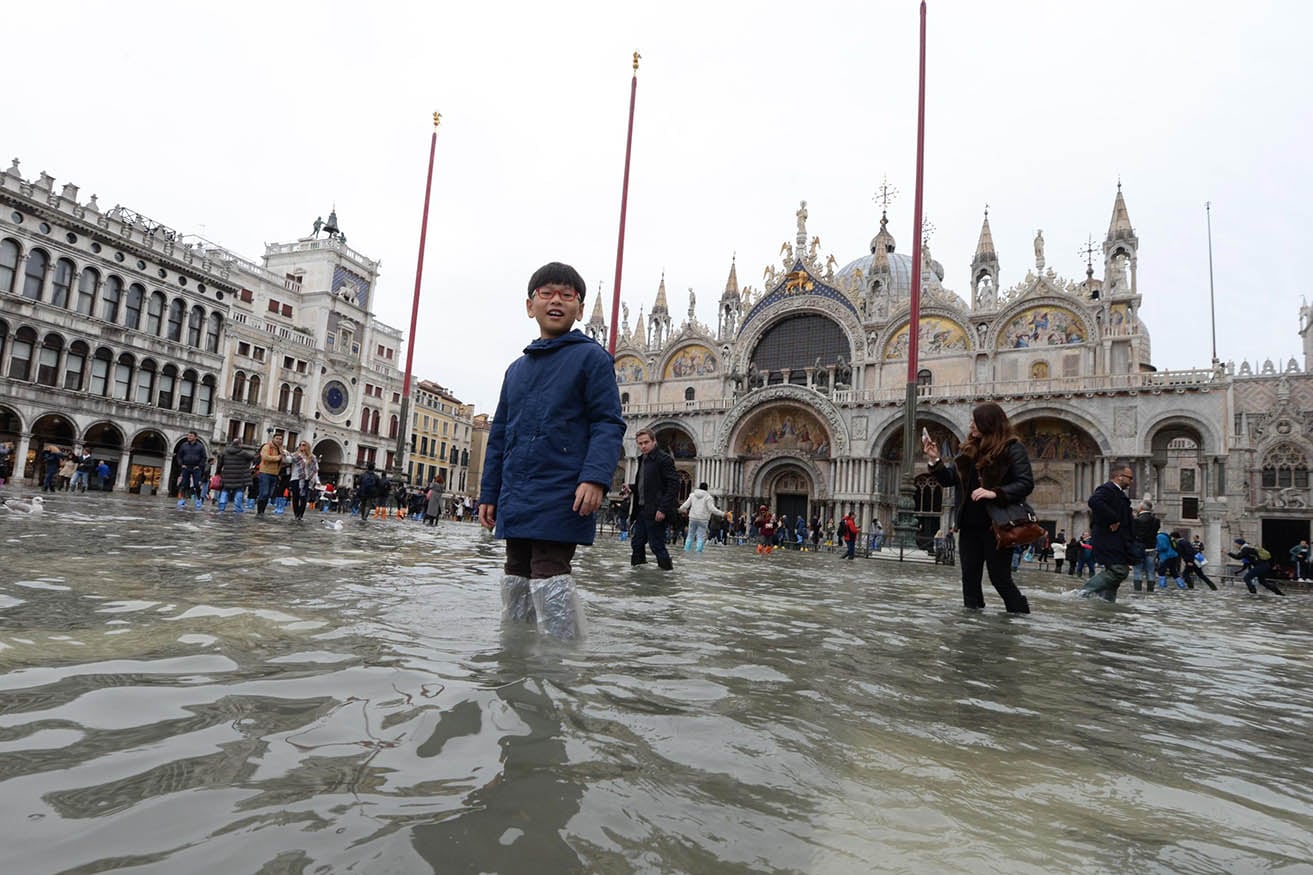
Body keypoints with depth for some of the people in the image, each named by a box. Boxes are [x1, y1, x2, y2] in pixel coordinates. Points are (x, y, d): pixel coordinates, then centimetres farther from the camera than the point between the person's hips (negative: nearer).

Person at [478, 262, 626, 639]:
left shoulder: (590, 357, 0)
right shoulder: (516, 368, 19)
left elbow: (609, 424, -8)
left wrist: (595, 477, -22)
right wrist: (489, 493, 18)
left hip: (561, 500, -7)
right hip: (515, 502, 7)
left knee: (548, 578, -11)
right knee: (516, 580, 13)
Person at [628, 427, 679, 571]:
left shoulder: (664, 459, -9)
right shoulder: (642, 459, 17)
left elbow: (673, 485, -15)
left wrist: (663, 509, -20)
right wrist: (631, 487, 6)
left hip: (655, 512, -9)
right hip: (641, 510, 9)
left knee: (657, 546, -4)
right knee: (636, 544, 10)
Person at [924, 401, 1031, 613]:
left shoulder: (1012, 448, -6)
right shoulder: (969, 449, 11)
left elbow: (1026, 483, -13)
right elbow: (949, 478, 10)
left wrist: (995, 493, -25)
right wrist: (935, 460, -5)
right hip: (969, 525, 6)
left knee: (1000, 579, 0)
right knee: (970, 578, 9)